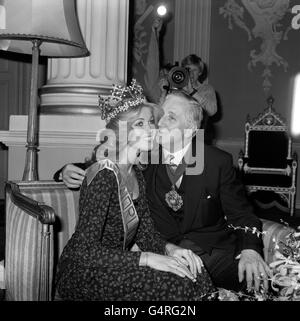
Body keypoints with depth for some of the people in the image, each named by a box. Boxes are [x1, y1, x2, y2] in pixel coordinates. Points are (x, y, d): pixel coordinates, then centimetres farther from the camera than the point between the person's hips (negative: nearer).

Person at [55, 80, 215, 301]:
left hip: (115, 266, 8)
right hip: (82, 274, -7)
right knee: (175, 284, -22)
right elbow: (83, 250, -27)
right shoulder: (104, 176, -22)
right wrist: (148, 258, -29)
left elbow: (146, 232, 8)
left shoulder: (136, 174, 5)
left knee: (196, 274, -10)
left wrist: (170, 249, -13)